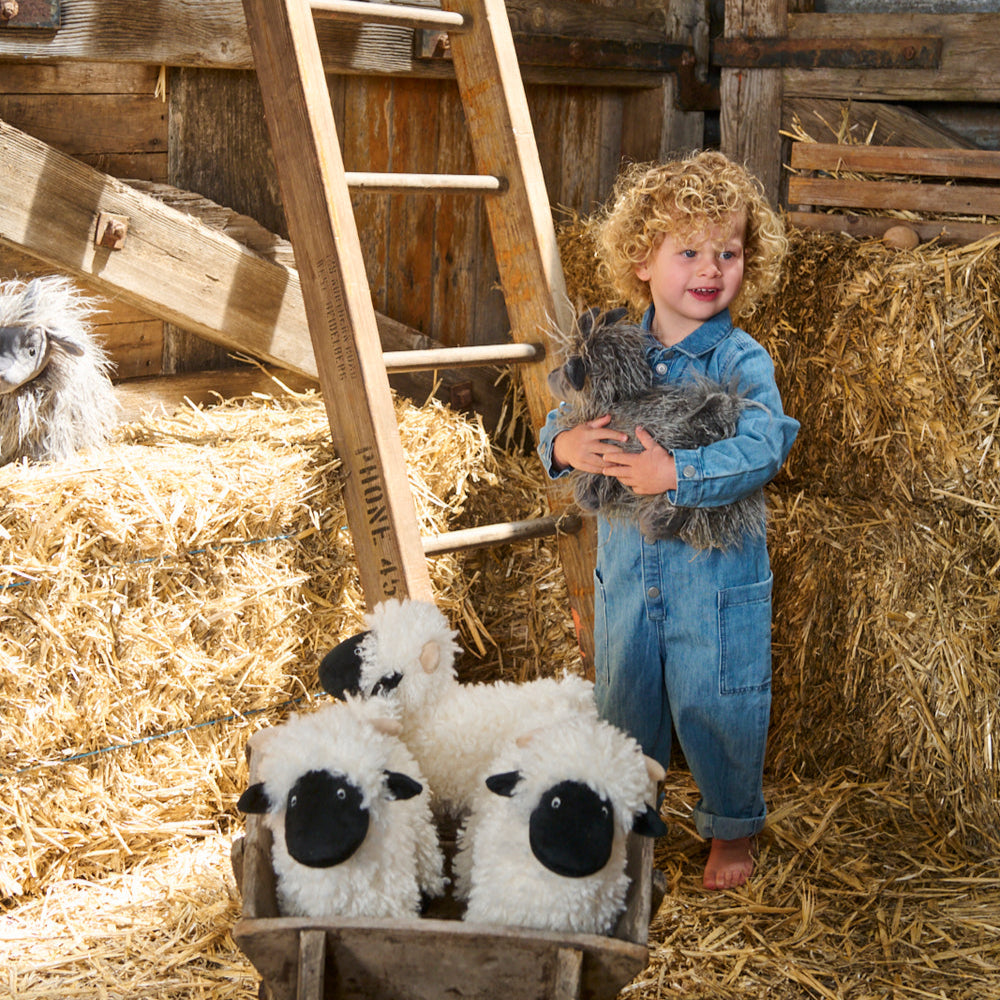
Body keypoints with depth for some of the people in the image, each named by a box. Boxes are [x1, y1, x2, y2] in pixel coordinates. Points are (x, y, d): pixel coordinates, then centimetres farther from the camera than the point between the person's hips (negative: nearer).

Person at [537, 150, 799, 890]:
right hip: (626, 564, 4)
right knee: (623, 694, 20)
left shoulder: (742, 362, -15)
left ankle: (734, 827, 33)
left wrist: (677, 475, -38)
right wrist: (562, 446, -20)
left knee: (715, 704, 8)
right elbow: (563, 424, 3)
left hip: (717, 571, -4)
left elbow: (762, 448, -28)